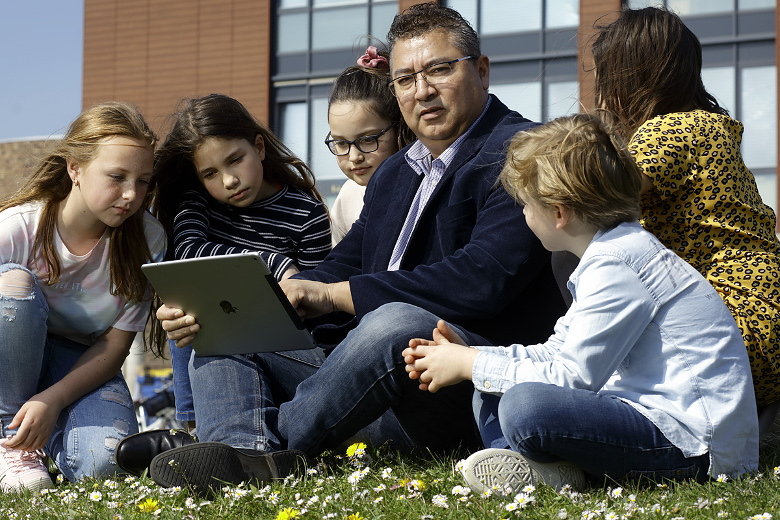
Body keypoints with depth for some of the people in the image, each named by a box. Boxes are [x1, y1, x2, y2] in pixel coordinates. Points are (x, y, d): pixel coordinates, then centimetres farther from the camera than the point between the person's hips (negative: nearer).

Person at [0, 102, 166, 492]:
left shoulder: (146, 240, -12)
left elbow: (115, 345, -11)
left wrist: (52, 400, -27)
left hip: (84, 366, 1)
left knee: (105, 460, -31)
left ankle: (47, 438, 6)